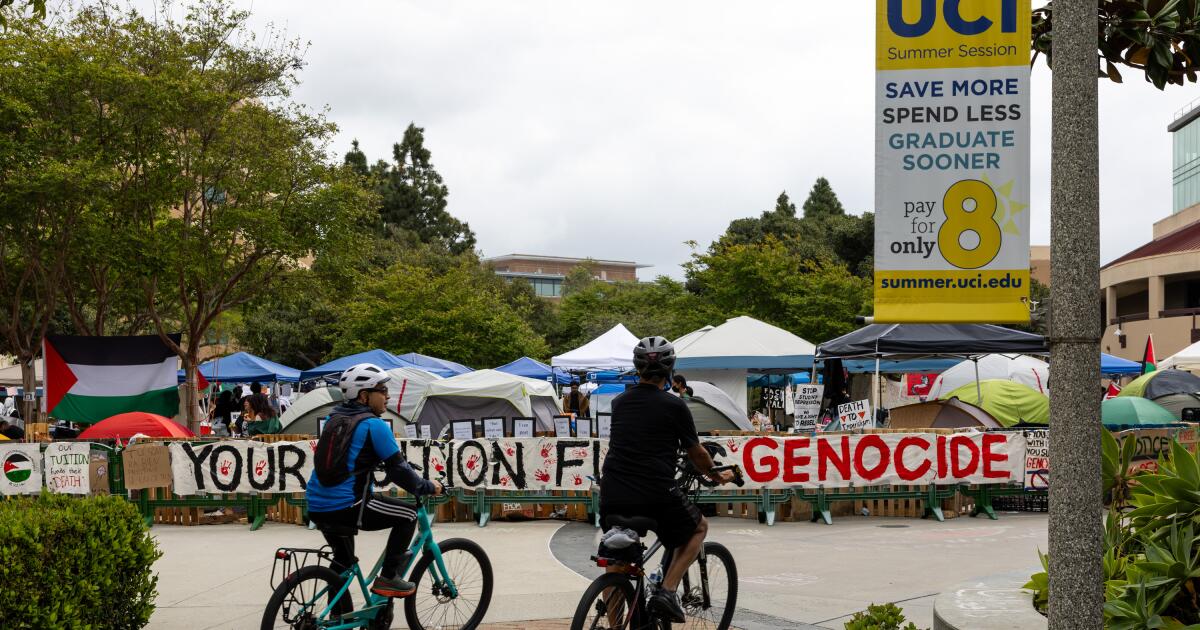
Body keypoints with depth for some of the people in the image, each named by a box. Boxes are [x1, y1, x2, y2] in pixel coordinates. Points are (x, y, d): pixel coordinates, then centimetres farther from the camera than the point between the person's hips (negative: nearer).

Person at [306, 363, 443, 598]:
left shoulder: (334, 418, 13)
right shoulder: (373, 425, -10)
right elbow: (398, 470, -9)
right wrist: (428, 487, 7)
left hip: (317, 507, 8)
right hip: (347, 506, -8)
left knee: (343, 559, 28)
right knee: (408, 515, 7)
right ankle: (387, 579, 6)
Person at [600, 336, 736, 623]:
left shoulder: (619, 403, 12)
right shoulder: (674, 406, -2)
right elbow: (697, 454, 8)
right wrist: (718, 476, 29)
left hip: (613, 495, 4)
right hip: (656, 495, -4)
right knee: (699, 527, 22)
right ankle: (667, 591, 4)